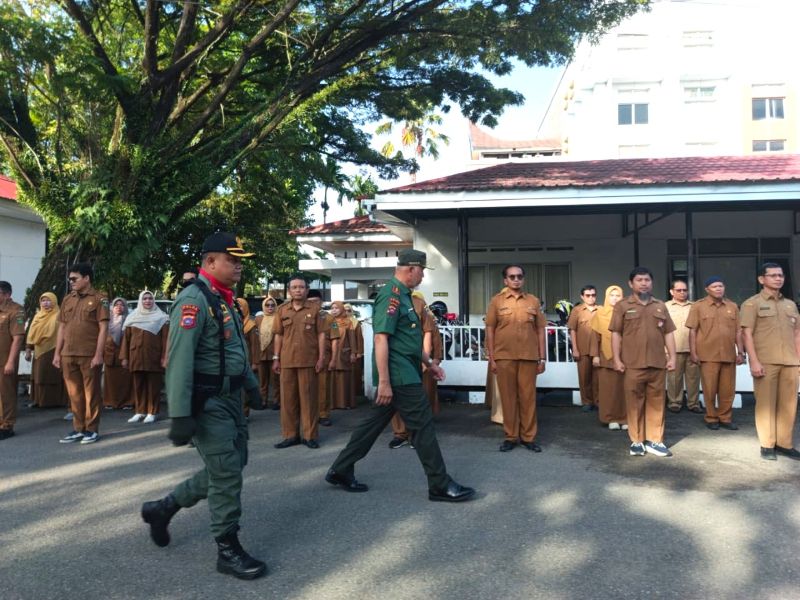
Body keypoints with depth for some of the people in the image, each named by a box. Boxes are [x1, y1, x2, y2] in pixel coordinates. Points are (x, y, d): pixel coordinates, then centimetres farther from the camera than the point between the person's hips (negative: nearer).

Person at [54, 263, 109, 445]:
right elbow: (62, 328, 16)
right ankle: (78, 428, 20)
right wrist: (57, 353, 10)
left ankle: (92, 429, 10)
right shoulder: (67, 300, 14)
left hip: (89, 355, -5)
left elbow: (103, 328, -8)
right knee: (74, 393, 11)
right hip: (68, 355, 6)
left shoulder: (99, 299, -3)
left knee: (91, 393, 2)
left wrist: (98, 354, -14)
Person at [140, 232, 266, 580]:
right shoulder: (194, 300, -17)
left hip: (230, 397, 10)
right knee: (226, 473, -2)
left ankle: (164, 508, 32)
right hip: (207, 403, -10)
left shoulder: (224, 300, 13)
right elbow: (179, 359, -24)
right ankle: (228, 550, 14)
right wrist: (180, 415, -27)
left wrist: (251, 386, 21)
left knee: (231, 467, 16)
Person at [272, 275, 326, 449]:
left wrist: (321, 357, -6)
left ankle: (310, 435, 11)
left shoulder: (315, 308, 1)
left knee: (308, 398, 3)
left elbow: (321, 334, 0)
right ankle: (290, 435, 16)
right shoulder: (282, 309, 9)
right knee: (287, 398, 7)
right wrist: (276, 358, 7)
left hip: (308, 360, -3)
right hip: (287, 360, 3)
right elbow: (279, 335, 12)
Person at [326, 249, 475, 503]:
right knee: (423, 426, -3)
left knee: (375, 422, 14)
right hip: (399, 376, -10)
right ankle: (440, 486, 8)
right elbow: (381, 339, -22)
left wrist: (429, 362, 25)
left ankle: (340, 471, 24)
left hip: (403, 374, 10)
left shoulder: (402, 295, 17)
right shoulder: (391, 295, -15)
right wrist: (384, 382, -24)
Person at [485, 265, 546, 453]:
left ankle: (528, 437, 16)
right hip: (504, 357, -1)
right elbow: (490, 330, 3)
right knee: (508, 397, 5)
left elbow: (540, 330, 8)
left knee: (528, 397, 5)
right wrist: (491, 358, -2)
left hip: (529, 357, 1)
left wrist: (542, 358, 4)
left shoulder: (534, 301, 8)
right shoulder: (497, 301, 4)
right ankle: (510, 437, 16)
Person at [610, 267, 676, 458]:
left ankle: (655, 441, 15)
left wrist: (672, 357, 4)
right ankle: (637, 441, 11)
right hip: (633, 364, -3)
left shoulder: (660, 306, 13)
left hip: (657, 363, 3)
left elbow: (668, 333, 12)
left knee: (656, 402, 7)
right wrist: (617, 359, -7)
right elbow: (616, 334, -1)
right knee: (634, 403, 3)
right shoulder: (622, 306, 2)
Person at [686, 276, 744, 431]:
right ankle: (711, 418, 16)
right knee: (710, 389, 3)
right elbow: (692, 331, -2)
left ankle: (725, 418, 21)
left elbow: (738, 331, 12)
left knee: (728, 389, 7)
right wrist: (693, 353, -7)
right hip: (708, 355, -3)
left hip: (729, 355, 3)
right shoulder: (698, 306, 0)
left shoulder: (733, 307, 10)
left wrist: (741, 352, 7)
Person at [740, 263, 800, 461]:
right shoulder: (752, 304, 0)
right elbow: (747, 334, -6)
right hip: (765, 362, -5)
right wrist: (754, 361, -14)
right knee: (766, 403, -1)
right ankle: (767, 445, 7)